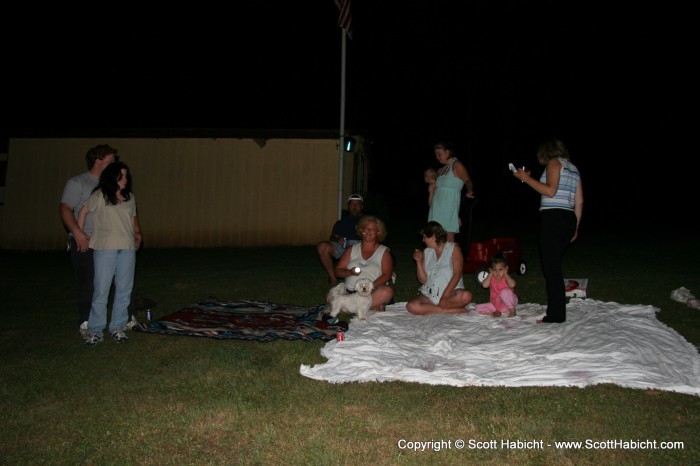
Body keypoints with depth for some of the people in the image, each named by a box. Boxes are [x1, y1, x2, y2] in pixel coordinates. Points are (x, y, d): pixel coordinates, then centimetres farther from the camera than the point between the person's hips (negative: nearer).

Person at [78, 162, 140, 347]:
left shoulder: (130, 198, 12)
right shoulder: (99, 196, 0)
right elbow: (83, 212, 7)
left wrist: (134, 238, 12)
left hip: (127, 248, 4)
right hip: (105, 248, -4)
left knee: (124, 290, 6)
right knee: (101, 291, -3)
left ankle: (118, 328, 17)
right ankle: (95, 331, 6)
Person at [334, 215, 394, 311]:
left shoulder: (384, 252, 11)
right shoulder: (352, 249, 18)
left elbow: (387, 275, -2)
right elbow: (338, 271, 14)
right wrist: (350, 272, -9)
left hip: (372, 292, -1)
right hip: (350, 292, 1)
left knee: (387, 291, -35)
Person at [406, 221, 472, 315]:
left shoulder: (453, 248, 2)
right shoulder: (426, 252, 15)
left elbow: (457, 274, -9)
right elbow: (423, 280, 11)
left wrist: (445, 296, -19)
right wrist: (419, 261, -3)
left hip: (451, 292, -4)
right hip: (429, 295, 4)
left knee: (466, 296, -36)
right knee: (411, 306, -28)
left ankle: (431, 308, -20)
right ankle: (453, 310, -22)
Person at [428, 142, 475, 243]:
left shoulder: (456, 165, -1)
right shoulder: (441, 170, 22)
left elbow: (468, 181, -11)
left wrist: (469, 192, -28)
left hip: (449, 206, -7)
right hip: (437, 206, 7)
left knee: (448, 238, -10)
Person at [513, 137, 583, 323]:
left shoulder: (554, 162, -1)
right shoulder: (573, 168, 22)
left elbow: (550, 191, -15)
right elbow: (579, 202, 18)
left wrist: (526, 178, -9)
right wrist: (575, 226, 22)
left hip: (553, 218, -9)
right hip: (568, 219, 9)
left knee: (551, 268, -6)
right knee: (555, 267, 14)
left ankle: (556, 315, -5)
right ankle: (556, 311, 16)